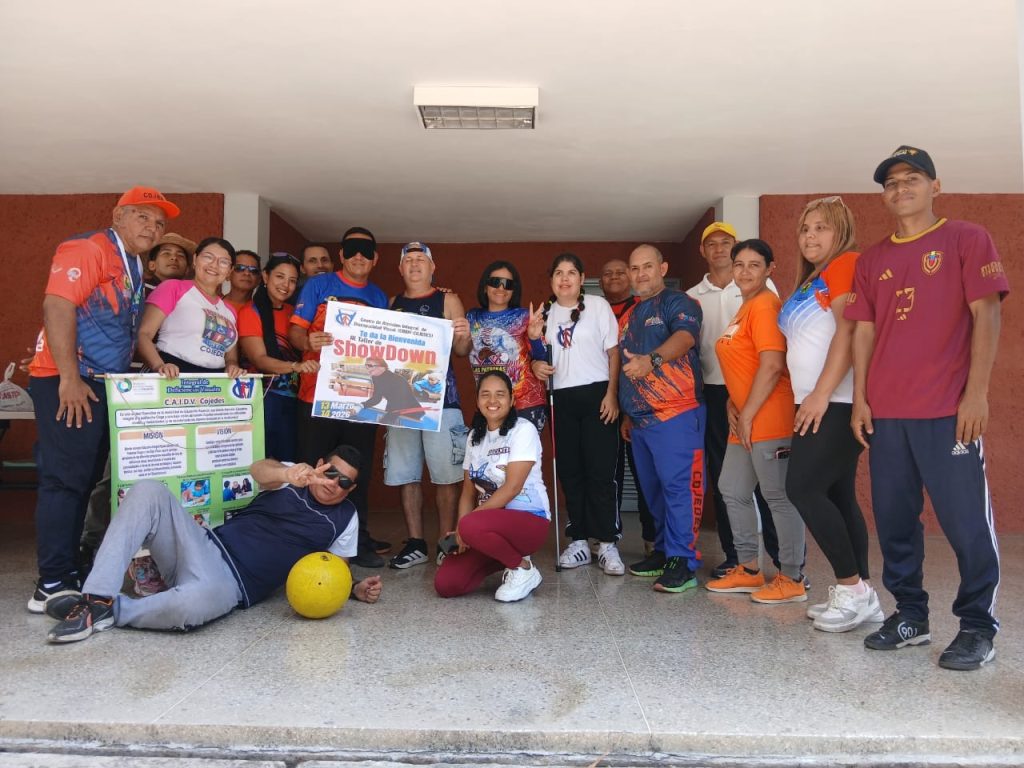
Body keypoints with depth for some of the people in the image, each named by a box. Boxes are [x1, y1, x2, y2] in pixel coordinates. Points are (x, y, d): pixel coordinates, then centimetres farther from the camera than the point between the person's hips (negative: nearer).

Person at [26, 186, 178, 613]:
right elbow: (57, 305, -18)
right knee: (65, 478, -8)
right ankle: (52, 585, -3)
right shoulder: (89, 249, -7)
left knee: (83, 480, 12)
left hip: (102, 384, 9)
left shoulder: (134, 268, 19)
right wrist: (69, 378, -22)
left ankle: (68, 570, 21)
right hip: (68, 382, -9)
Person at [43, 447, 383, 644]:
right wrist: (286, 474, -38)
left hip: (232, 583, -3)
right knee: (149, 491, -20)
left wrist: (356, 589, -7)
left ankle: (106, 610, -12)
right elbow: (260, 469, -13)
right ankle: (97, 596, -24)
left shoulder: (345, 519, 8)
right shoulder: (296, 475, 9)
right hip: (206, 545, 3)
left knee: (192, 604, -41)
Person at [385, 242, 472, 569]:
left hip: (439, 396, -3)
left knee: (445, 474, -2)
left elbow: (461, 351, 1)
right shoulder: (393, 304, 14)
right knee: (406, 474, 6)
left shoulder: (447, 300, 4)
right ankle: (415, 544, 15)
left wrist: (464, 336, -20)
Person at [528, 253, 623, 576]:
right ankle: (579, 541, 14)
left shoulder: (598, 306, 3)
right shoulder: (544, 313, 13)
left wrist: (612, 394, -9)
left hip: (596, 394, -3)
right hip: (562, 398, 4)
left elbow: (613, 352, 0)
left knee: (600, 470, -6)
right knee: (569, 470, 5)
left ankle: (607, 544, 0)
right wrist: (536, 363, -5)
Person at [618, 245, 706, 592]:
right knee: (654, 489, 12)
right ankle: (663, 552, 22)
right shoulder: (630, 316, 21)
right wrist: (628, 413, 21)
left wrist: (652, 359, -42)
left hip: (676, 414, -8)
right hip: (641, 418, 8)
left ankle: (683, 561, -5)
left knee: (678, 486, -10)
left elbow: (685, 335, -24)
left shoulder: (677, 302, -2)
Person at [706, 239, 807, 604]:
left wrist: (747, 414, -16)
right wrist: (732, 405, 9)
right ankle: (748, 570, 27)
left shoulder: (765, 305, -12)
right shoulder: (745, 308, 19)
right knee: (733, 491, 16)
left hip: (767, 420, -11)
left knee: (779, 497, -2)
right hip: (744, 421, 11)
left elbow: (772, 365, -21)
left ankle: (792, 579, 10)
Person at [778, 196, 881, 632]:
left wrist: (821, 394, -22)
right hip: (820, 405, 9)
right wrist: (811, 399, 15)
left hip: (837, 403, -9)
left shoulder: (847, 265, -5)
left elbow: (847, 332, -17)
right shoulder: (810, 280, 21)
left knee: (803, 489, -11)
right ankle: (859, 594, 15)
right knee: (838, 496, 9)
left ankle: (853, 588, 0)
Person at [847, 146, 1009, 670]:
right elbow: (864, 332, 13)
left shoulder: (966, 239, 4)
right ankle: (910, 615, 22)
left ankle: (978, 627, 13)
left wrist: (976, 392, -11)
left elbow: (985, 316, -3)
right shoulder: (872, 260, 15)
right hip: (885, 411, 4)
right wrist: (860, 399, 4)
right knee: (893, 520, 8)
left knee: (966, 521, -1)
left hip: (948, 410, -4)